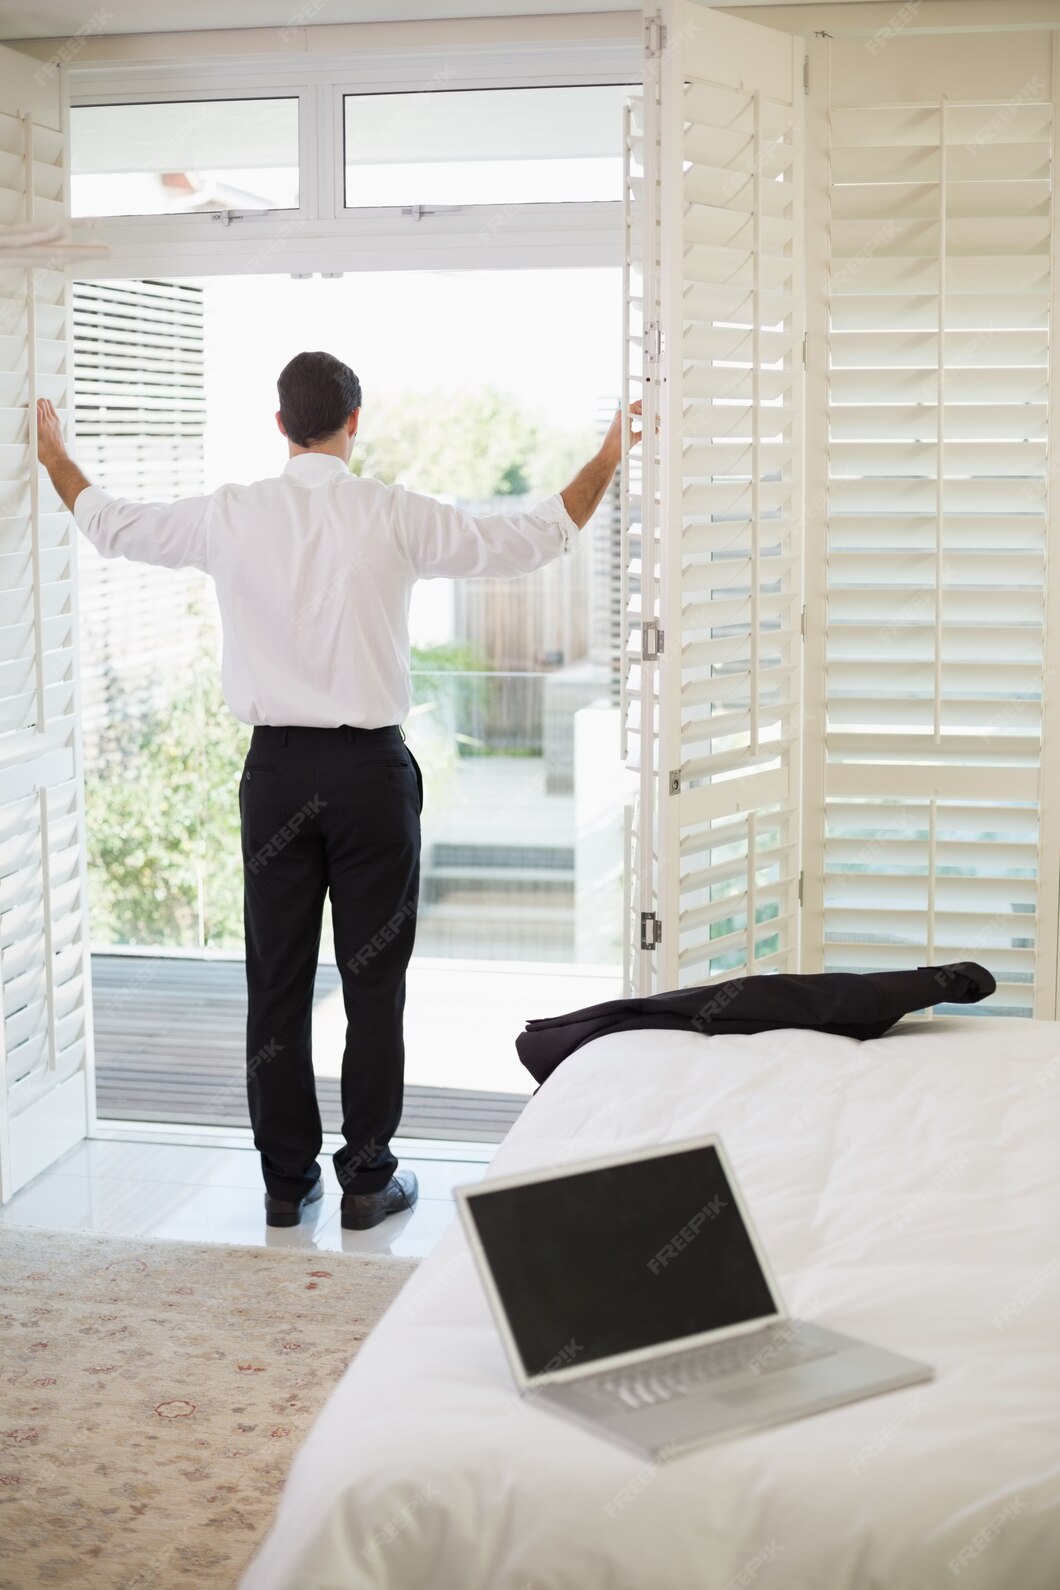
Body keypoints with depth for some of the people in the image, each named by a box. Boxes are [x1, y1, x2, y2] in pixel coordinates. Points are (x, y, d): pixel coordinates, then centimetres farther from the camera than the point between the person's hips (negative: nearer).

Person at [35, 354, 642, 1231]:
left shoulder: (232, 515, -1)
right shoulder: (395, 516, -8)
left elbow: (112, 524, 15)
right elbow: (532, 539, -2)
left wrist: (55, 456, 34)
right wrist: (608, 460, 12)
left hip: (276, 770, 2)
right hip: (370, 769, -2)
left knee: (277, 981, 10)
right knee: (374, 981, 6)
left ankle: (286, 1179, 18)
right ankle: (368, 1179, 13)